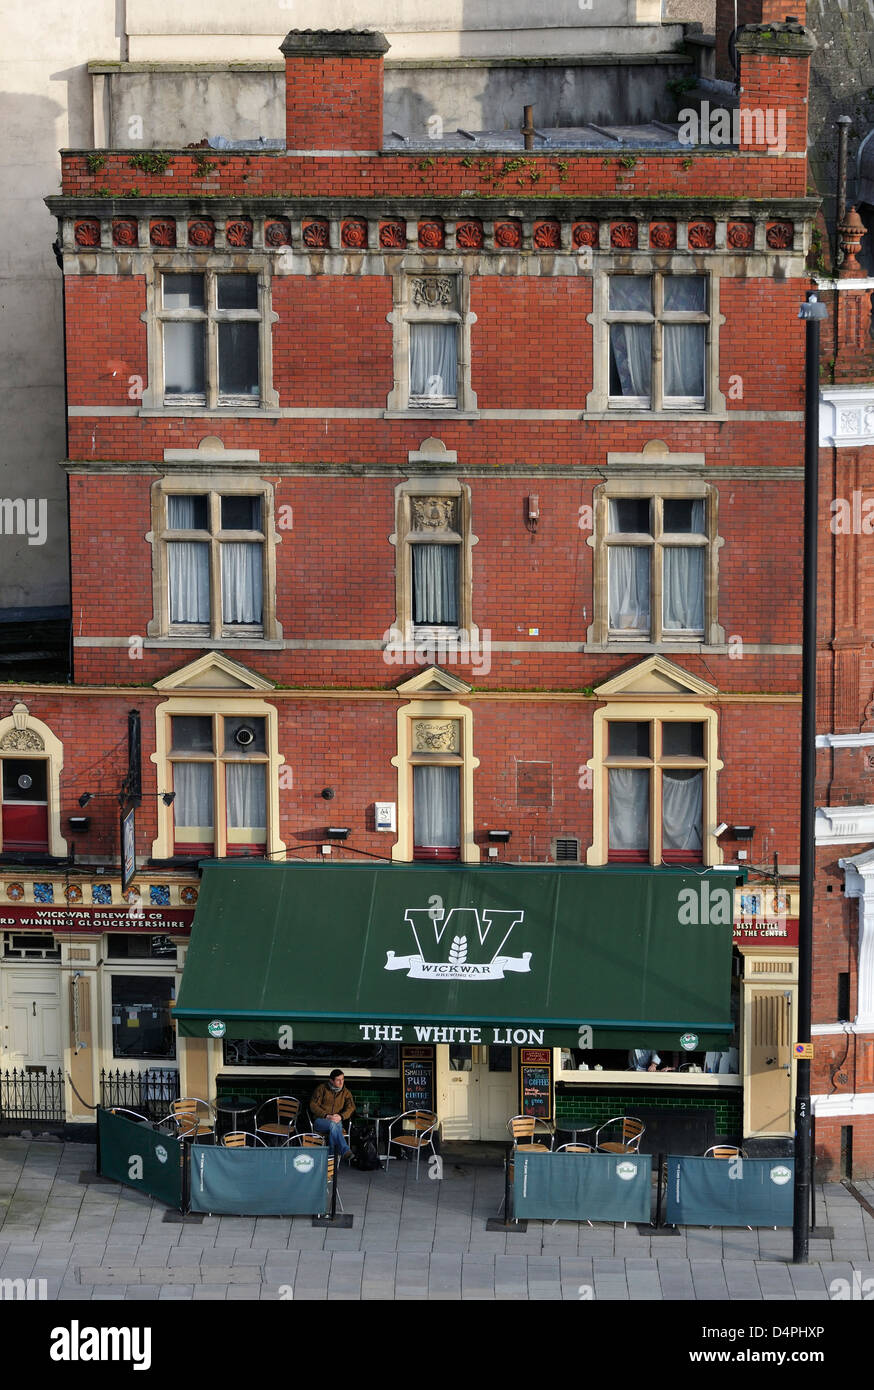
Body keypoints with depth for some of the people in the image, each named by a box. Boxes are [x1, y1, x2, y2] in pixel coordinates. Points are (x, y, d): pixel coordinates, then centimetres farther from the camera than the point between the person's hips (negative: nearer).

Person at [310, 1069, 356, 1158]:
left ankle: (333, 1153, -44)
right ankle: (345, 1151, -49)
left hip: (337, 1121, 2)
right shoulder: (322, 1088, 7)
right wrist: (327, 1116, -14)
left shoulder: (346, 1093, 14)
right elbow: (313, 1105, 0)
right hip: (320, 1120, -2)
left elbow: (351, 1108, 2)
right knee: (333, 1124, -38)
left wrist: (341, 1116, -19)